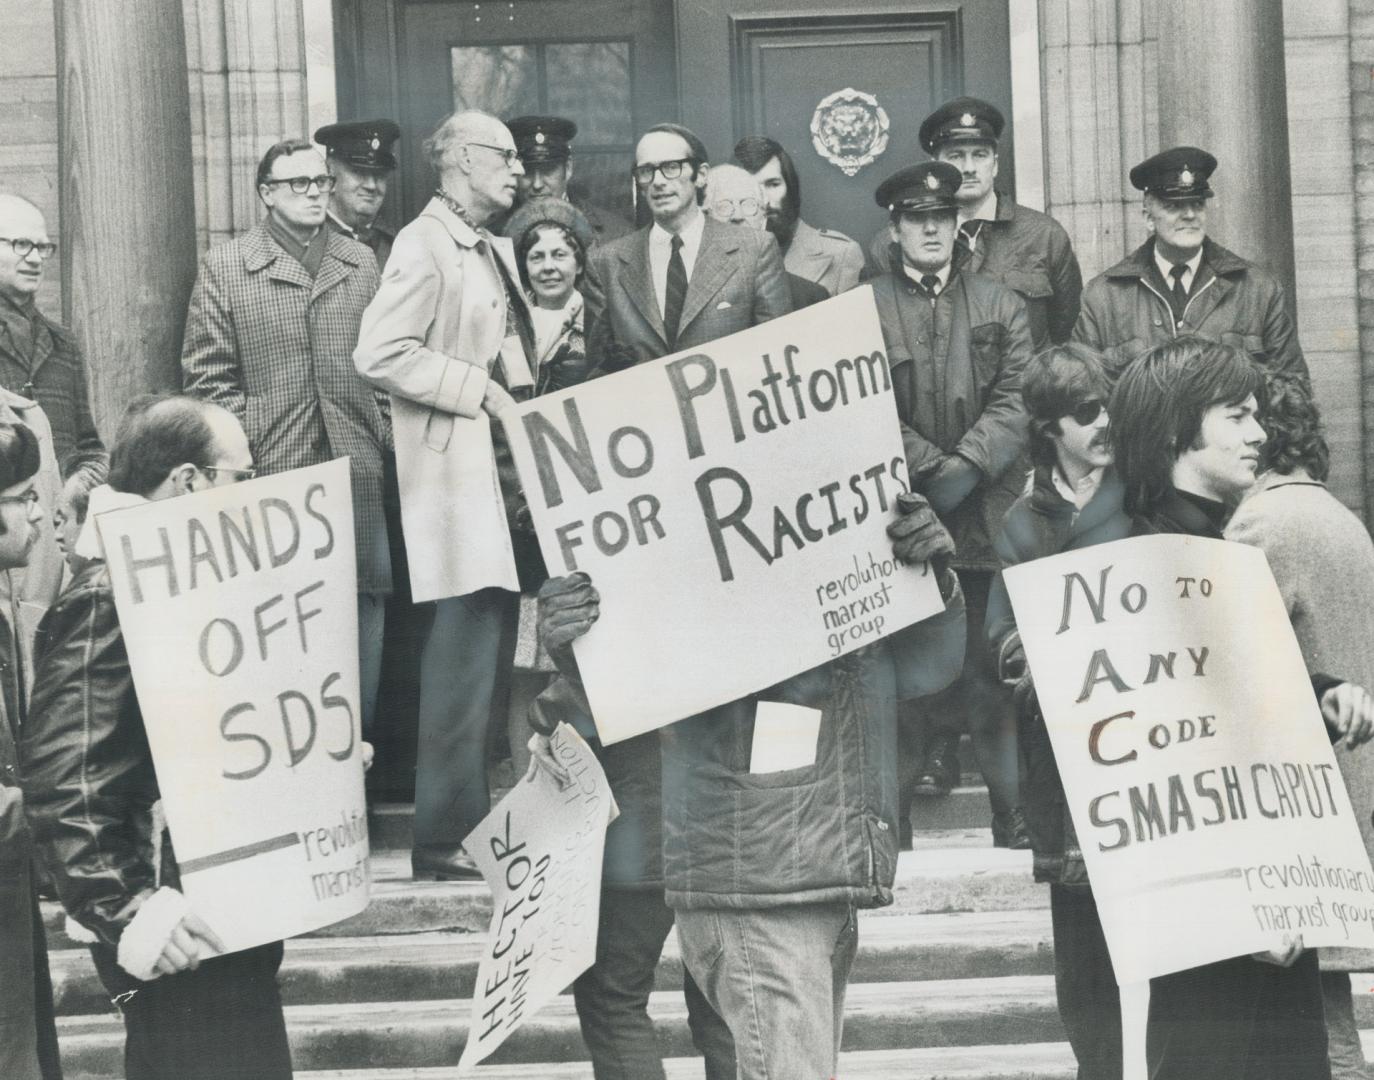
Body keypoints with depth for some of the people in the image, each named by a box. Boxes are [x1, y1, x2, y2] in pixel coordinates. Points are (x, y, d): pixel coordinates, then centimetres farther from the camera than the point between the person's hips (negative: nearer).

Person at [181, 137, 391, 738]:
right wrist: (248, 445, -7)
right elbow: (207, 377, 1)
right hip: (271, 475, -3)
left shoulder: (361, 264, 14)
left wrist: (380, 434, 6)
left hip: (358, 470, 3)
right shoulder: (224, 269, 4)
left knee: (366, 607, 6)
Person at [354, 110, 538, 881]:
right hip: (463, 478, -9)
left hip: (510, 477, 9)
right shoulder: (426, 246, -9)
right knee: (467, 655, -10)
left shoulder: (496, 250, 20)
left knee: (493, 656, 12)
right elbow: (379, 354, -19)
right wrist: (480, 389, -17)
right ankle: (447, 838, -5)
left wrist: (531, 378, 12)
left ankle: (482, 823, 20)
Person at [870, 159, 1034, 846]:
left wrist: (964, 467, -10)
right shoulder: (864, 311, 6)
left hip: (987, 514, 1)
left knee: (993, 667, 1)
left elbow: (1013, 402, 3)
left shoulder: (1000, 307, 13)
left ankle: (1014, 814, 7)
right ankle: (895, 816, 3)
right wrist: (930, 468, -11)